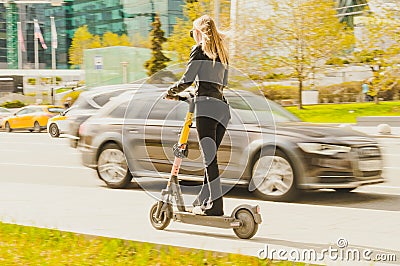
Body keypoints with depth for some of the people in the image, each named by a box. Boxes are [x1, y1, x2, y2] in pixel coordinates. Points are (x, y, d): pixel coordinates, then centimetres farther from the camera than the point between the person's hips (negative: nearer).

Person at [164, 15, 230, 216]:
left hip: (206, 105, -7)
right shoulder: (221, 53, 25)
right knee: (211, 156, 11)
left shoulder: (199, 49, 4)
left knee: (209, 156, -12)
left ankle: (216, 205, -18)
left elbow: (187, 79, -3)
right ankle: (202, 200, 16)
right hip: (223, 107, 7)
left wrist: (172, 92, 14)